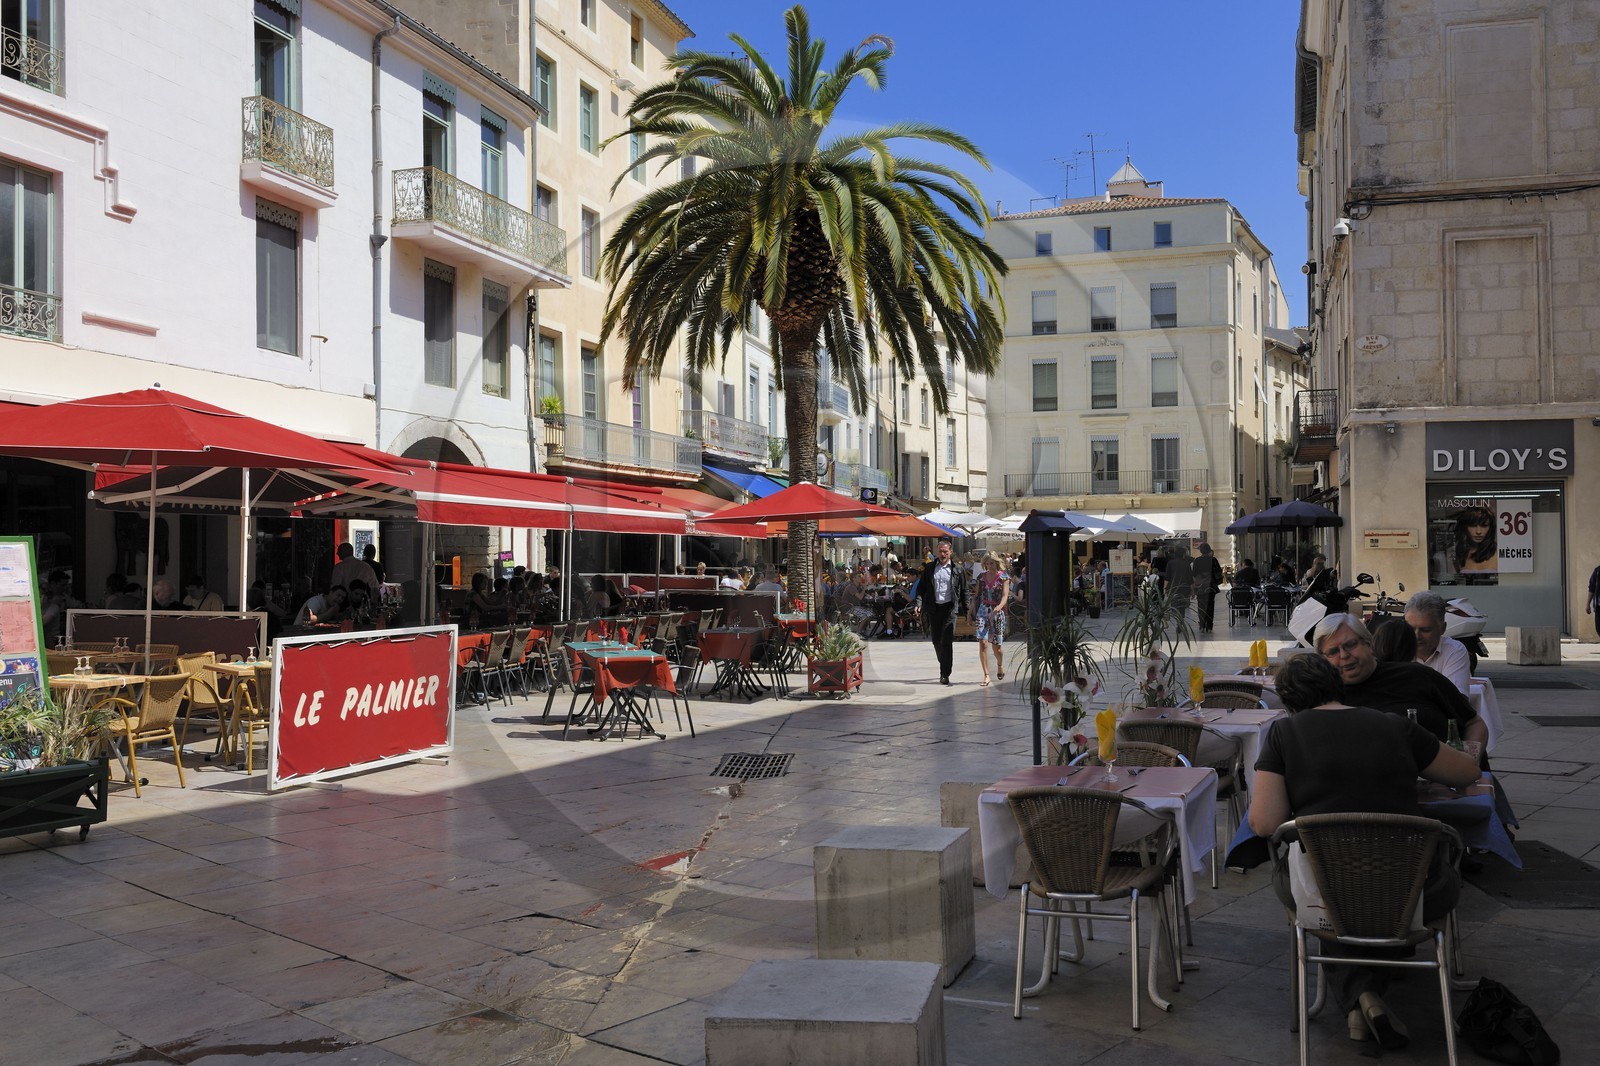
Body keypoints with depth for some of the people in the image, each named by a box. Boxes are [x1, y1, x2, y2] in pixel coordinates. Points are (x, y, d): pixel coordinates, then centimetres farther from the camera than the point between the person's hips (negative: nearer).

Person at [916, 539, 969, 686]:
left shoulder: (958, 570, 4)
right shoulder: (929, 568, 9)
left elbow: (964, 591, 7)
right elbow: (921, 588, 10)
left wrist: (966, 610, 3)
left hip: (949, 608, -3)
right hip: (933, 608, 3)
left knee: (946, 641, -9)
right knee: (936, 641, 10)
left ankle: (945, 674, -6)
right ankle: (944, 666, 32)